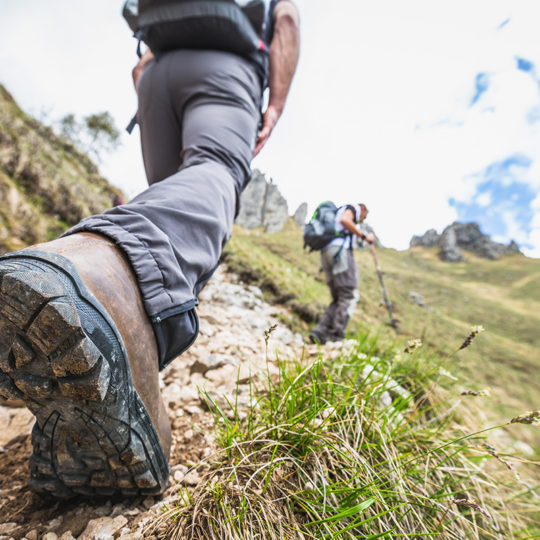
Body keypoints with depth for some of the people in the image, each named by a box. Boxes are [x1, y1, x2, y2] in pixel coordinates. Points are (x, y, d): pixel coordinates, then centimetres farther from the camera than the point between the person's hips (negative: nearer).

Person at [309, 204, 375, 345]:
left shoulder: (336, 215, 36)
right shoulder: (352, 207, 12)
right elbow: (344, 220, -12)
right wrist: (364, 236, -7)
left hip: (326, 253, 9)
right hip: (339, 250, -9)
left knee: (339, 299, 6)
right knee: (349, 296, -10)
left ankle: (320, 331, -8)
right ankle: (336, 337, -17)